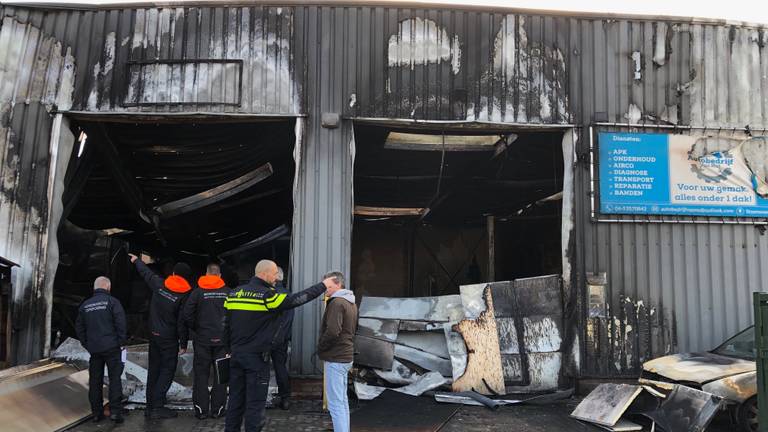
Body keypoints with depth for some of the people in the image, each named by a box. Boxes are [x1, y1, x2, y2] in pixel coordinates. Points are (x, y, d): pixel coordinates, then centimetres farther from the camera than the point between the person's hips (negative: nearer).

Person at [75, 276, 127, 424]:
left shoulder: (85, 305, 10)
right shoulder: (112, 301, -6)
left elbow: (79, 327, 14)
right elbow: (120, 323, -12)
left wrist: (86, 345, 18)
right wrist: (121, 342, -3)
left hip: (94, 349, 4)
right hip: (112, 348, -4)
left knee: (95, 381, 10)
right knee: (115, 379, 0)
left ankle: (97, 412, 15)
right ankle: (115, 411, -5)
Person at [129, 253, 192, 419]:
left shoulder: (159, 284, -2)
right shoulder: (184, 295, -14)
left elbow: (146, 272, 19)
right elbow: (182, 322, -13)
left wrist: (136, 260, 38)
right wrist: (184, 343, -4)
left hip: (154, 335, 6)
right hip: (169, 338, -6)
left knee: (153, 369, 14)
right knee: (167, 370, -1)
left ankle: (150, 405, 20)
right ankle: (157, 407, -7)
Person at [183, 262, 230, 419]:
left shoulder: (198, 292, -4)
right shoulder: (228, 292, -3)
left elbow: (187, 315, -4)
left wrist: (196, 328, 12)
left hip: (203, 340, 0)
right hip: (223, 340, 0)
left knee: (201, 375, 8)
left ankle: (201, 409, 11)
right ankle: (217, 409, 11)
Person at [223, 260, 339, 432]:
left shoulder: (234, 293, 5)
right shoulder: (267, 296, -15)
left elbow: (226, 325, 10)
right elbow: (298, 298, -12)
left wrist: (230, 349, 19)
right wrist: (323, 285, -3)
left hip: (236, 353, 7)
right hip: (256, 356, -7)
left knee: (236, 398, 15)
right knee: (255, 401, 3)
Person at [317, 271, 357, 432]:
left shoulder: (337, 303, -16)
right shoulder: (351, 303, 14)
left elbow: (332, 332, -24)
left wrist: (320, 347, -10)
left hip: (335, 359, -10)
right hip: (346, 356, 10)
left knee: (335, 404, -7)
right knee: (342, 401, 17)